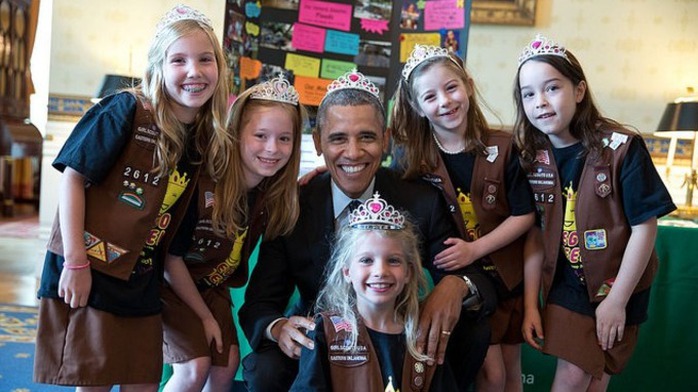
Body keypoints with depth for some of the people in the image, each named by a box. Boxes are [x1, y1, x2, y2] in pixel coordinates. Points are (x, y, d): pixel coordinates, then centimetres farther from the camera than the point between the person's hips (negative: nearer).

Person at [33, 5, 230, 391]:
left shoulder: (206, 137, 2)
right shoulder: (127, 111, -14)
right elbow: (73, 177, -14)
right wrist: (75, 262, -16)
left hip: (142, 281, 6)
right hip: (89, 269, -5)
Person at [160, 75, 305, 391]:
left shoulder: (275, 193, -13)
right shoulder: (201, 183, -29)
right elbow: (171, 258, -20)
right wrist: (205, 317, -11)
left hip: (213, 289, 5)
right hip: (171, 285, -5)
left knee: (226, 365, 3)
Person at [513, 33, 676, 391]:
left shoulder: (622, 148, -17)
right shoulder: (532, 158, -6)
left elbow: (644, 228, -14)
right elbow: (534, 233, -3)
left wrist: (617, 301, -13)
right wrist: (530, 305, -5)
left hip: (617, 286, -2)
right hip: (566, 285, 2)